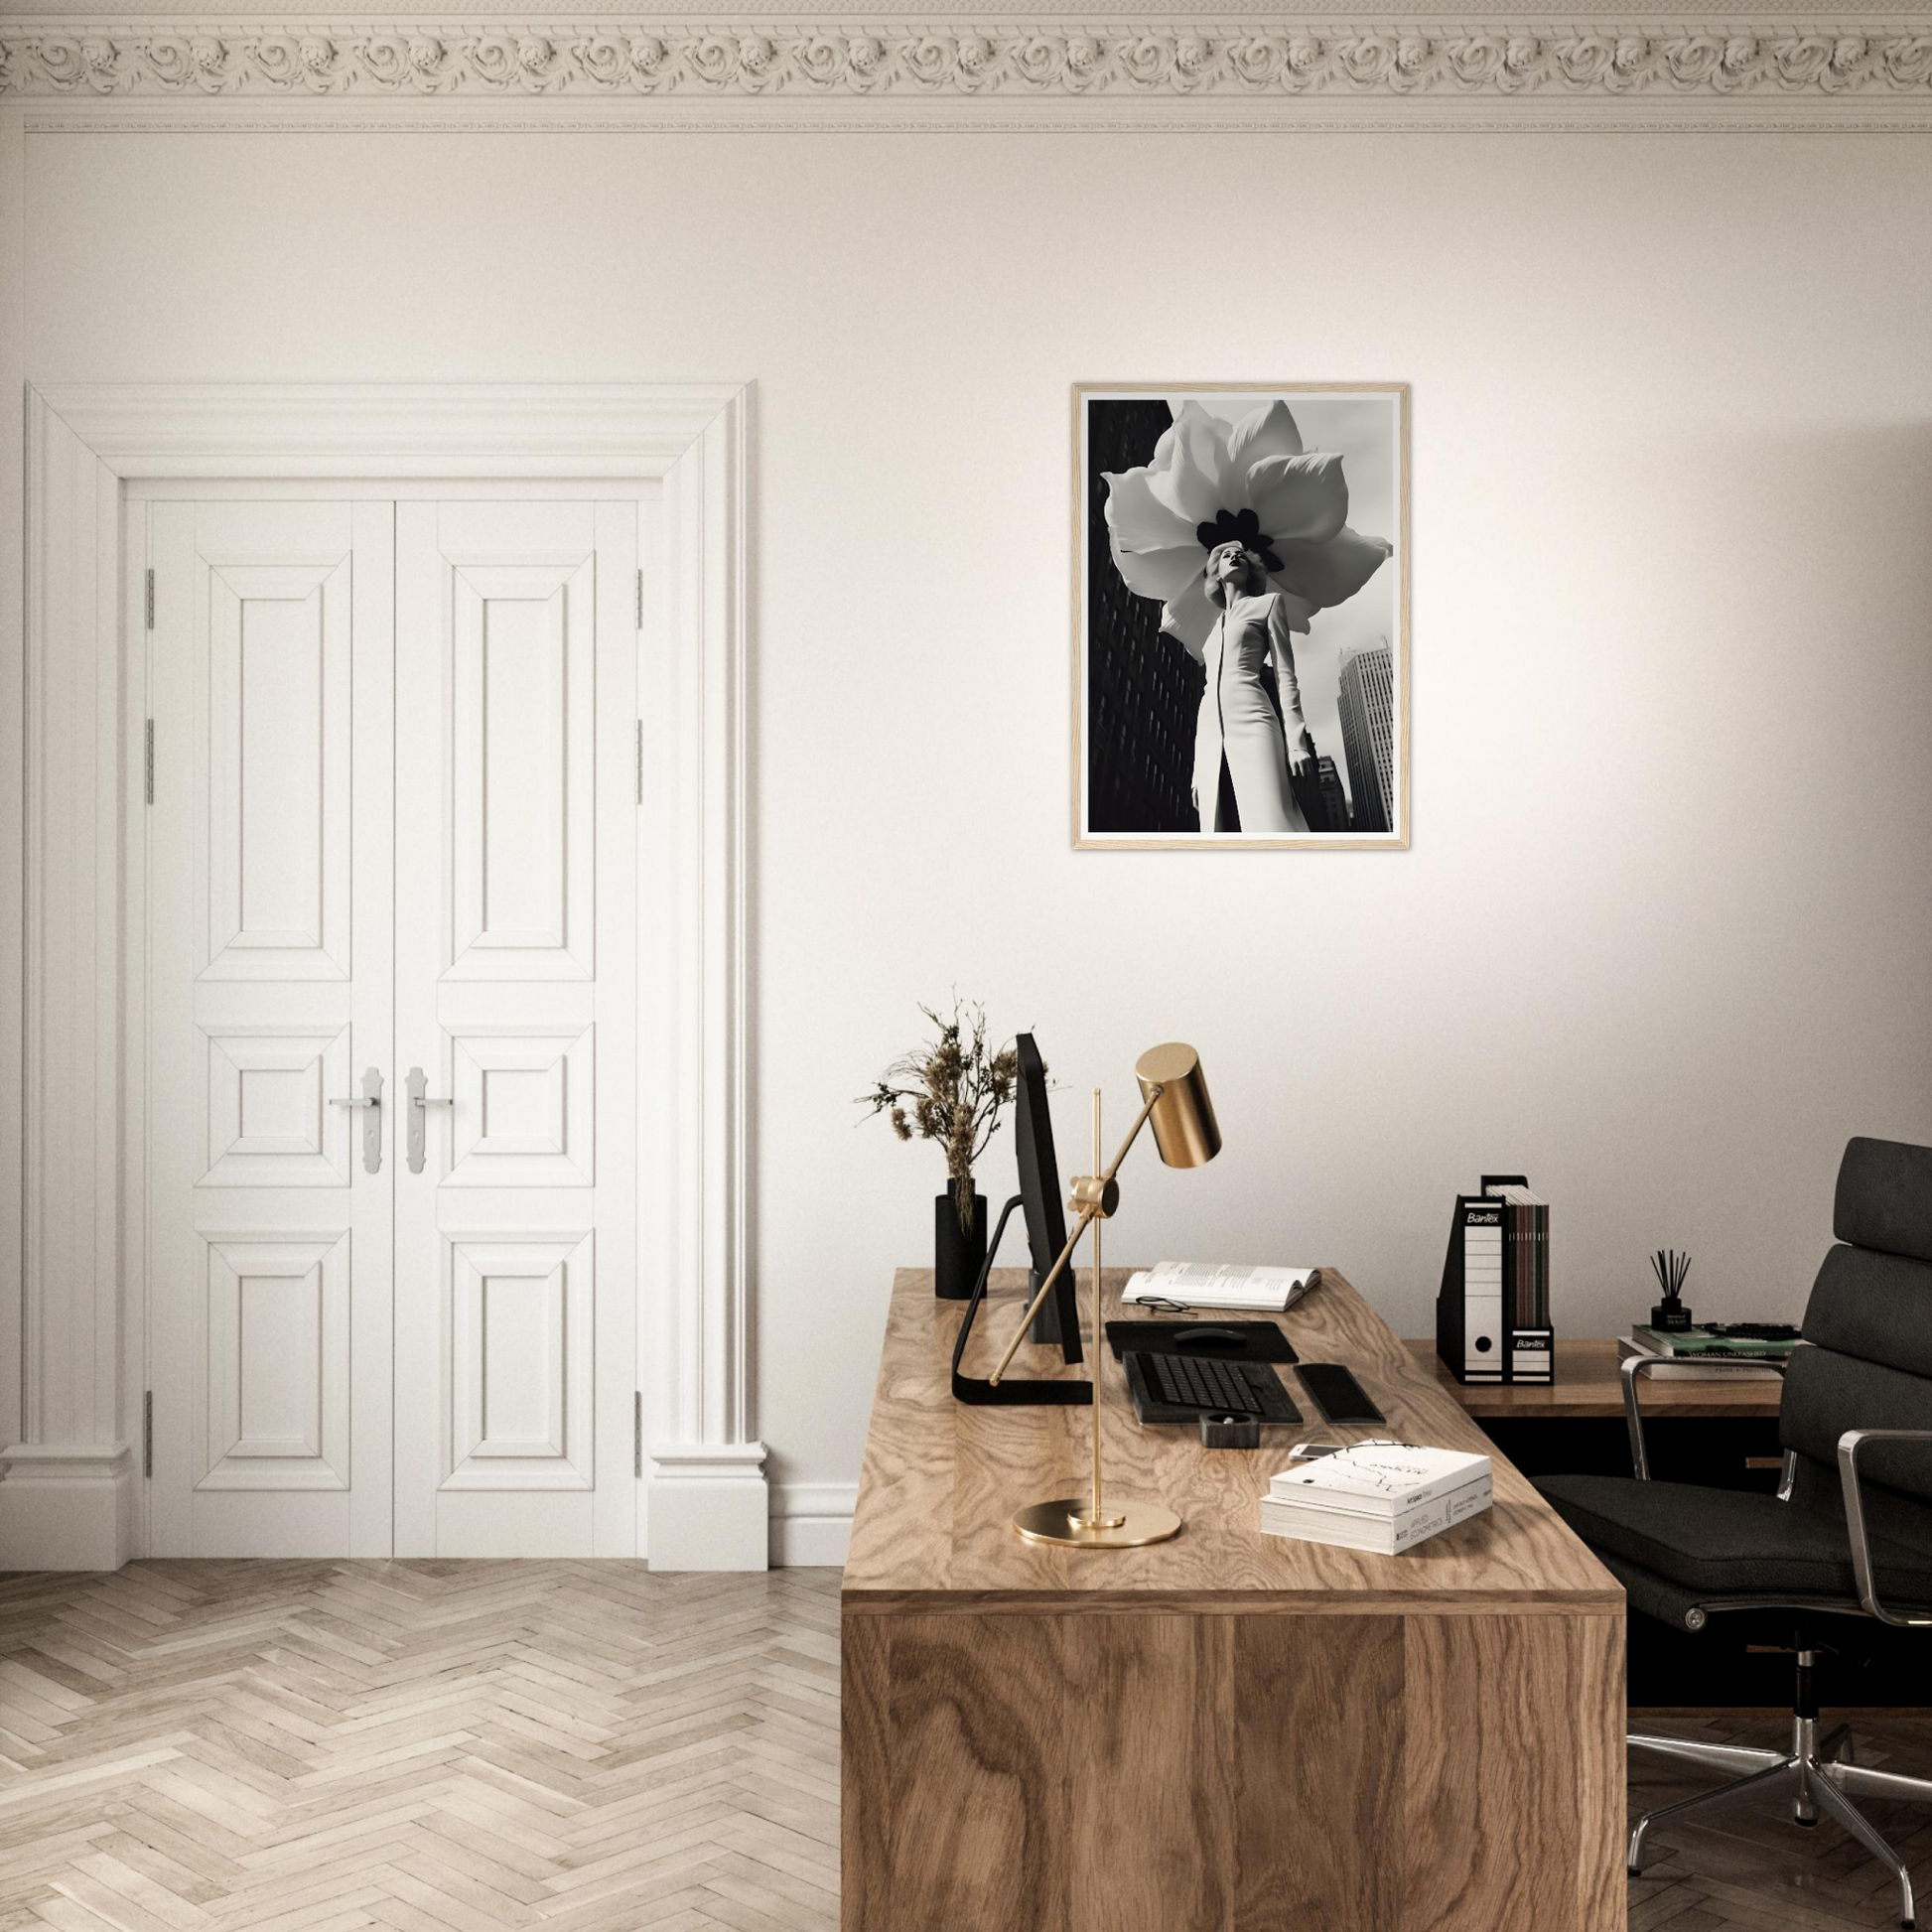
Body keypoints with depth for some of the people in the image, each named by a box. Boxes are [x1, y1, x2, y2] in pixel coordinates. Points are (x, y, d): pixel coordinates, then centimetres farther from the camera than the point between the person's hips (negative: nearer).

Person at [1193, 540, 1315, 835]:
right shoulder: (1215, 628, 30)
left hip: (1250, 722, -5)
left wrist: (1296, 741, -8)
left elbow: (1285, 675, 6)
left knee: (1272, 830, -25)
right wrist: (1198, 770, 14)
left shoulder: (1267, 603, 17)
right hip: (1210, 735, 5)